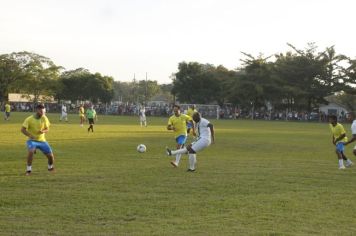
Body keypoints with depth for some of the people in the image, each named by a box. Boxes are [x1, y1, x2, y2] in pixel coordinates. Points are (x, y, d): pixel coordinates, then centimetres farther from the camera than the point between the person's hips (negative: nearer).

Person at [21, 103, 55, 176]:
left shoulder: (44, 118, -6)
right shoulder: (29, 119, -14)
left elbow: (47, 129, 1)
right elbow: (22, 130, -15)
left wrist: (43, 131, -23)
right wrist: (30, 135, -32)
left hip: (42, 140, 3)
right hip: (32, 140, -3)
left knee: (50, 155, -4)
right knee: (31, 151, -34)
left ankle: (50, 167, 30)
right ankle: (28, 169, -17)